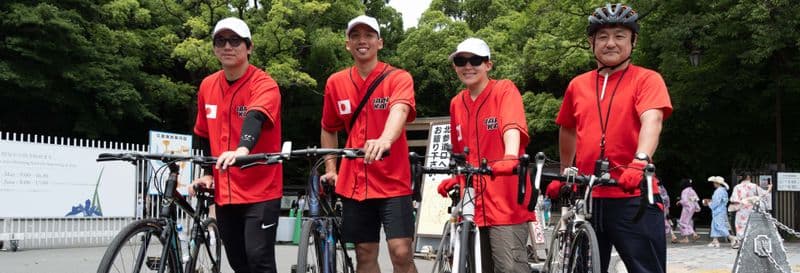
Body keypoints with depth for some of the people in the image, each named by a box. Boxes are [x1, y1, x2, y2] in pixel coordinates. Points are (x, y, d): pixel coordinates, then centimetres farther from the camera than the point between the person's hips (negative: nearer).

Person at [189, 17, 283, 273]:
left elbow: (254, 119, -33)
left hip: (261, 190, -5)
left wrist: (241, 150, -51)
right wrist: (208, 174, 10)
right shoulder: (207, 85, 6)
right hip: (224, 192, 6)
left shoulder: (264, 84, -12)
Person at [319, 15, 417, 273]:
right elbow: (329, 129, 16)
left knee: (401, 252, -10)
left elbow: (399, 110, -29)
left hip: (393, 182, -3)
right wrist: (330, 170, 11)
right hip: (354, 183, 4)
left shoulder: (398, 78, -8)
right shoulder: (335, 83, 3)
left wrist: (385, 139, -49)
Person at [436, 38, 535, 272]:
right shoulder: (456, 103, 12)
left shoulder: (504, 90, -4)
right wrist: (455, 179, 4)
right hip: (472, 203, 6)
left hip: (505, 201, -5)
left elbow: (512, 126, -23)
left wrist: (510, 157, -41)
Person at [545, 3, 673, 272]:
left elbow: (652, 121, -18)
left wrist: (640, 162, -35)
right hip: (586, 198, 4)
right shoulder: (577, 85, 12)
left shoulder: (647, 79, 0)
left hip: (633, 197, -4)